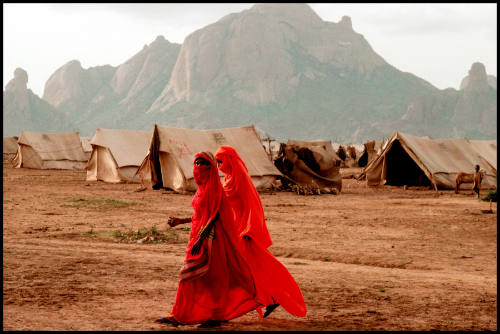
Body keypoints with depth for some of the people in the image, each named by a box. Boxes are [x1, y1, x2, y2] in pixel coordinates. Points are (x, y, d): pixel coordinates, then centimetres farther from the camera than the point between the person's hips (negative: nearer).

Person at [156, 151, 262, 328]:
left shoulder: (214, 187, -13)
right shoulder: (202, 187, 15)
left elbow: (214, 216, -19)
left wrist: (200, 239, -25)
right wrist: (181, 221, 21)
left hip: (210, 237, -9)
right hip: (199, 235, 9)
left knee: (211, 277, -3)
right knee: (190, 276, 9)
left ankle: (216, 315, 6)